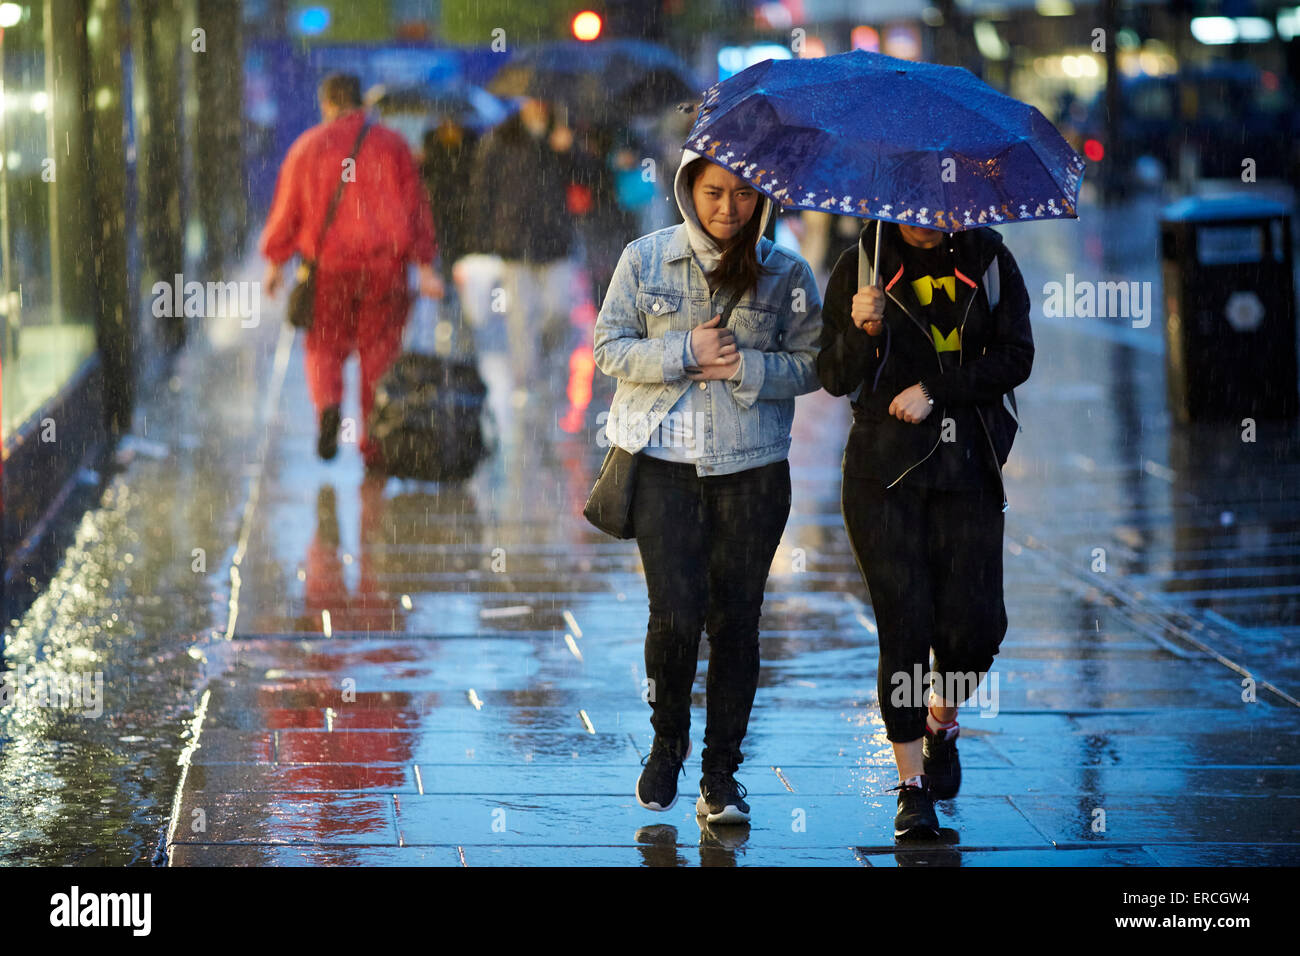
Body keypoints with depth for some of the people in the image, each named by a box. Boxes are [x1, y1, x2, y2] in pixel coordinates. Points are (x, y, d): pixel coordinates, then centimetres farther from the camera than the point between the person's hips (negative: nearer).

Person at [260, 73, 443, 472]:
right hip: (385, 267, 1)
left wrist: (275, 263, 15)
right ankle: (375, 447, 4)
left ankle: (328, 405, -18)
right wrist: (425, 266, 5)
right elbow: (416, 207, 3)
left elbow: (286, 210, 5)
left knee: (324, 347, 11)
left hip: (328, 265, -1)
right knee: (379, 352, 6)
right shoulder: (391, 145, 5)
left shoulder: (307, 147, 3)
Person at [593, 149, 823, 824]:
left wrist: (745, 367, -12)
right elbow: (610, 348, 3)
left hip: (752, 466, 1)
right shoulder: (645, 260, 4)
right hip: (664, 462, -1)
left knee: (736, 619, 2)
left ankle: (721, 772, 14)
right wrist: (684, 351, -12)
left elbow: (813, 364, 4)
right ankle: (667, 741, 17)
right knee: (676, 610, -10)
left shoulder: (786, 274, 4)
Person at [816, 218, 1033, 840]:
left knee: (974, 628, -5)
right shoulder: (860, 266, 1)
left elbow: (1015, 358, -1)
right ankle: (912, 784, 5)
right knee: (904, 626, -5)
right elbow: (836, 379, -1)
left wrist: (935, 388, -12)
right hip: (884, 469, -1)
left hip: (967, 468, 1)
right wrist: (862, 331, -21)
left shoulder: (989, 262, 4)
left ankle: (941, 723, 28)